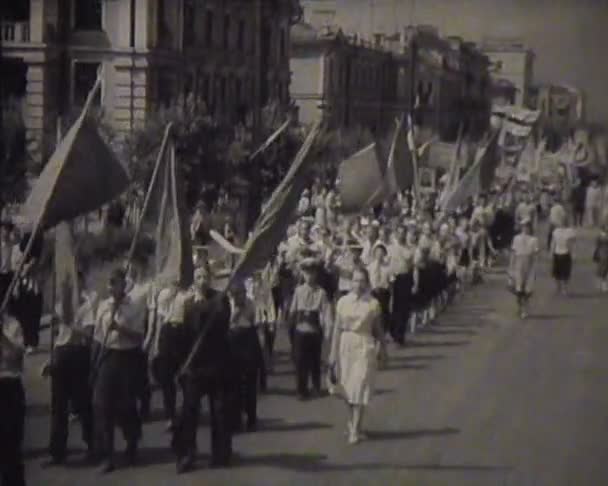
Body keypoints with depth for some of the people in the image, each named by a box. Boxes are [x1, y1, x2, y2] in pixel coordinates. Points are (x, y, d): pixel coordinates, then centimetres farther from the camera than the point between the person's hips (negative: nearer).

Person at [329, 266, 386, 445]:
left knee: (360, 388, -6)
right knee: (346, 388, 13)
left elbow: (378, 329, 5)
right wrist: (333, 352, 0)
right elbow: (337, 328, 2)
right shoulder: (343, 302, 1)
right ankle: (352, 421, 36)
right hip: (345, 345, 3)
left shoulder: (372, 304, -3)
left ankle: (355, 430, -2)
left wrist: (382, 348, 10)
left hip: (364, 347, -3)